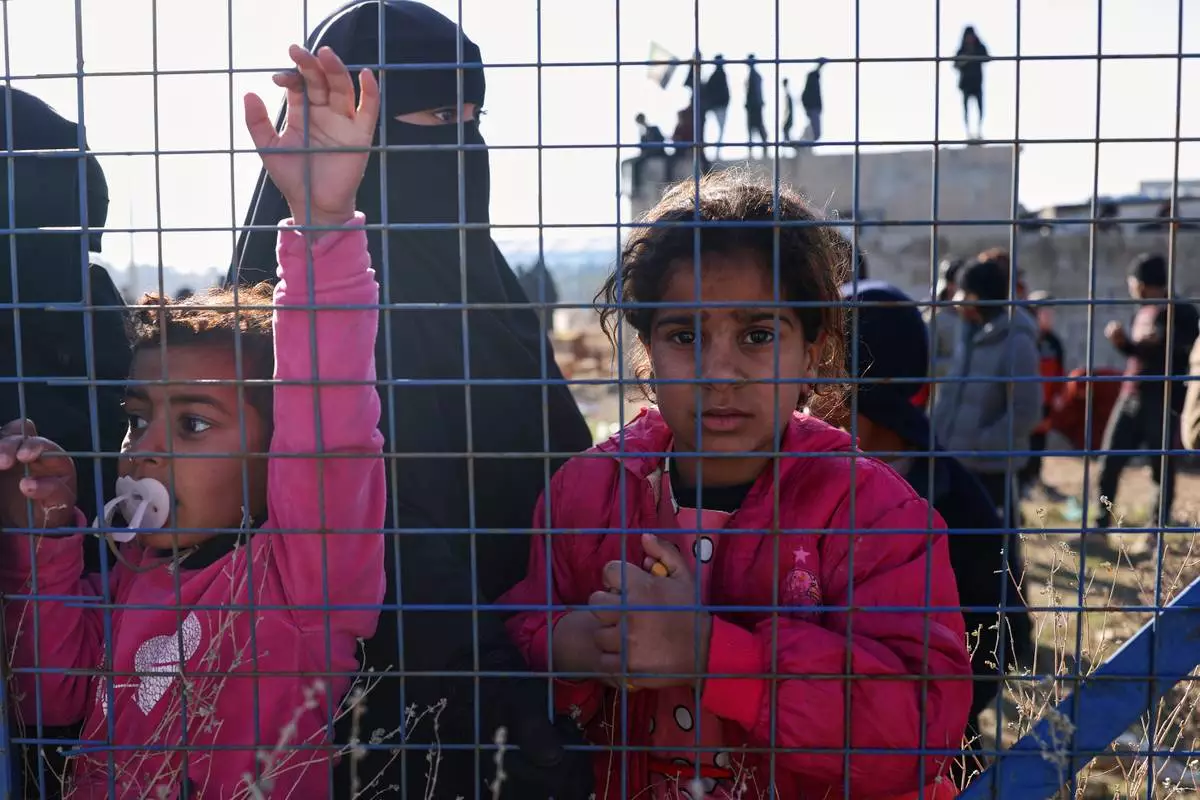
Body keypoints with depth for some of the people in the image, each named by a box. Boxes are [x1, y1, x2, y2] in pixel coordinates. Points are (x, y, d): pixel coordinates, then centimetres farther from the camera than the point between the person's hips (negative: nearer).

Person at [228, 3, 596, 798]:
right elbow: (407, 550, -25)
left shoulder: (475, 276, 9)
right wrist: (525, 727, -28)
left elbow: (560, 473, 12)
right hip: (398, 714, -7)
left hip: (521, 654, 8)